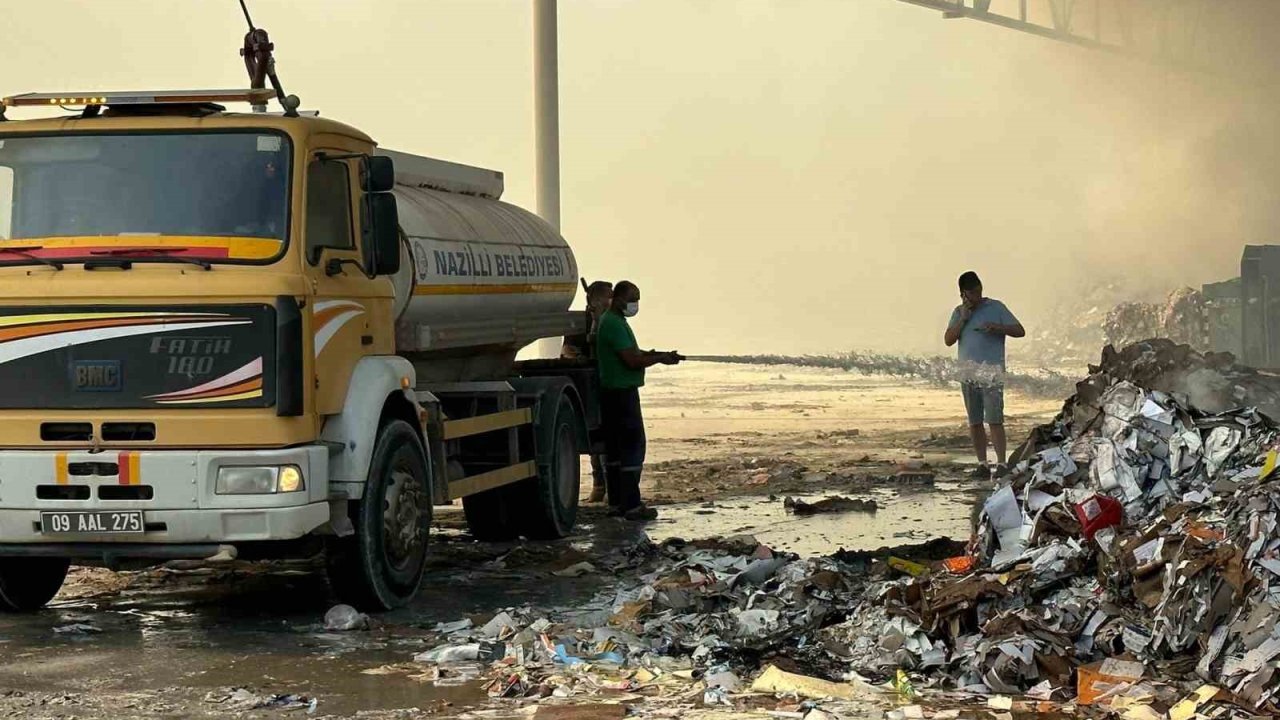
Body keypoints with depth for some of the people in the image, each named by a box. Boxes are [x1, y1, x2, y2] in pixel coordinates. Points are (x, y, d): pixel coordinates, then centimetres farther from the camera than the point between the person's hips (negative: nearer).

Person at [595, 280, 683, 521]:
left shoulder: (613, 321, 18)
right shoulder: (615, 324, -16)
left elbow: (631, 353, 22)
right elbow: (633, 360, -21)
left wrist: (652, 355, 6)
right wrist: (661, 358, -9)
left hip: (613, 392, 11)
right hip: (622, 392, -11)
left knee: (615, 448, 12)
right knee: (633, 445, -9)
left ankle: (617, 503, 16)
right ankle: (631, 505, -10)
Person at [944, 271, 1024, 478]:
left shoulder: (996, 307, 3)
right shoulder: (958, 312, 14)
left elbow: (1020, 331, 1)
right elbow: (948, 340, 4)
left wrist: (998, 327, -16)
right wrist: (963, 319, -5)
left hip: (991, 373, -4)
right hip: (968, 373, 4)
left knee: (994, 420, -11)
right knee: (974, 421, 4)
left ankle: (1001, 463, -11)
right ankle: (982, 464, 9)